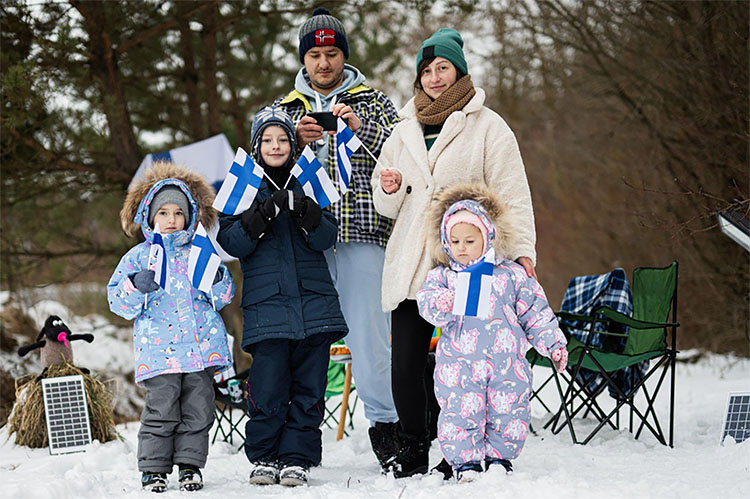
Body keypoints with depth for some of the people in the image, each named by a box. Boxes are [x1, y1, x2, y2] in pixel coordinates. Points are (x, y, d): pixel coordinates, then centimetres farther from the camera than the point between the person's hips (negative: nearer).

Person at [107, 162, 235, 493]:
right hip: (159, 350, -2)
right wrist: (136, 287, -14)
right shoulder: (139, 256, 9)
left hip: (200, 348, 2)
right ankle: (153, 468, 3)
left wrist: (217, 281, -6)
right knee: (161, 411, -7)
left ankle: (190, 464, 13)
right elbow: (117, 300, 6)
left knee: (198, 410, 2)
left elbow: (223, 297, 16)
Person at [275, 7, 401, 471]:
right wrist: (298, 141, -8)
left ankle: (385, 421, 0)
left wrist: (362, 127, -13)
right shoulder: (285, 109, 18)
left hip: (361, 232, -2)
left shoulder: (373, 102, 12)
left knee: (368, 330, -7)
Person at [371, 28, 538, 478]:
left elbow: (511, 194, -1)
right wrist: (389, 189, 0)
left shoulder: (487, 127, 4)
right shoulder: (405, 130, 18)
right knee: (405, 362, 0)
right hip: (410, 264, 4)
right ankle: (413, 447, 11)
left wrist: (521, 249, -12)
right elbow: (388, 205, 24)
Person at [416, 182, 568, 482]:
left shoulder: (511, 275, 9)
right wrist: (440, 305, -29)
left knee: (507, 413, 2)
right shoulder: (442, 276, 10)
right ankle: (466, 460, 6)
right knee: (460, 413, -6)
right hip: (459, 364, 0)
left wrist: (554, 344, 6)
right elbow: (426, 303, -6)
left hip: (506, 359, 0)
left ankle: (499, 456, 20)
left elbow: (535, 313, 12)